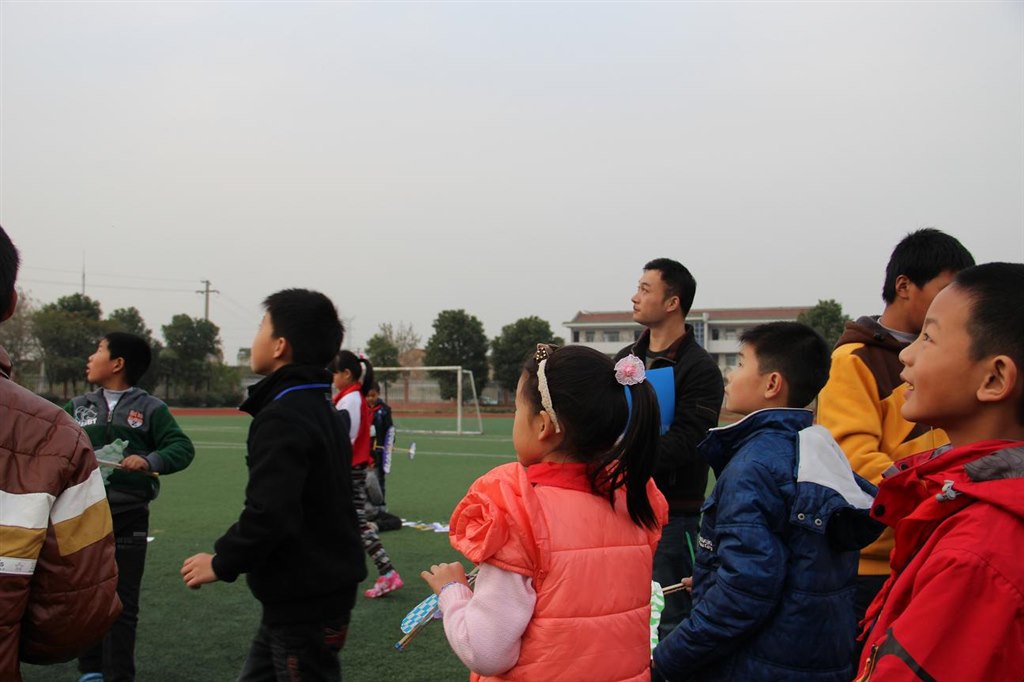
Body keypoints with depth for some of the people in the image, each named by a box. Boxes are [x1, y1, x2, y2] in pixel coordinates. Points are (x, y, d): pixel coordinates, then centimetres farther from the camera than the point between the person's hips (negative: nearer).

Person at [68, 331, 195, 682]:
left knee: (123, 601, 4)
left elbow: (183, 448, -8)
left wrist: (150, 461, -25)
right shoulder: (78, 406, 9)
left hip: (129, 517, -3)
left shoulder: (150, 408, -2)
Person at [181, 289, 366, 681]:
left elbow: (269, 513, -29)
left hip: (304, 606, -10)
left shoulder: (282, 417, -21)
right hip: (324, 587, 10)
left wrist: (221, 563, -13)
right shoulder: (320, 409, 10)